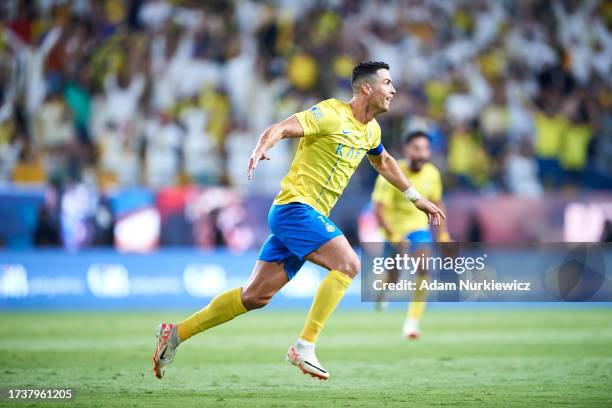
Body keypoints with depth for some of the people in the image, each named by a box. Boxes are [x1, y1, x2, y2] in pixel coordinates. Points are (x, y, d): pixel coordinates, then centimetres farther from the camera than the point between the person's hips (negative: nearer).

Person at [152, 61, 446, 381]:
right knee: (348, 263, -23)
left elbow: (383, 162, 35)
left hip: (311, 216, 9)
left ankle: (176, 333, 12)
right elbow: (280, 128, -20)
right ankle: (304, 348, -23)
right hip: (296, 207, -9)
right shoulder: (331, 114, -12)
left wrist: (415, 197, 39)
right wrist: (261, 148, -41)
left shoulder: (371, 130, 15)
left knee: (256, 296, 6)